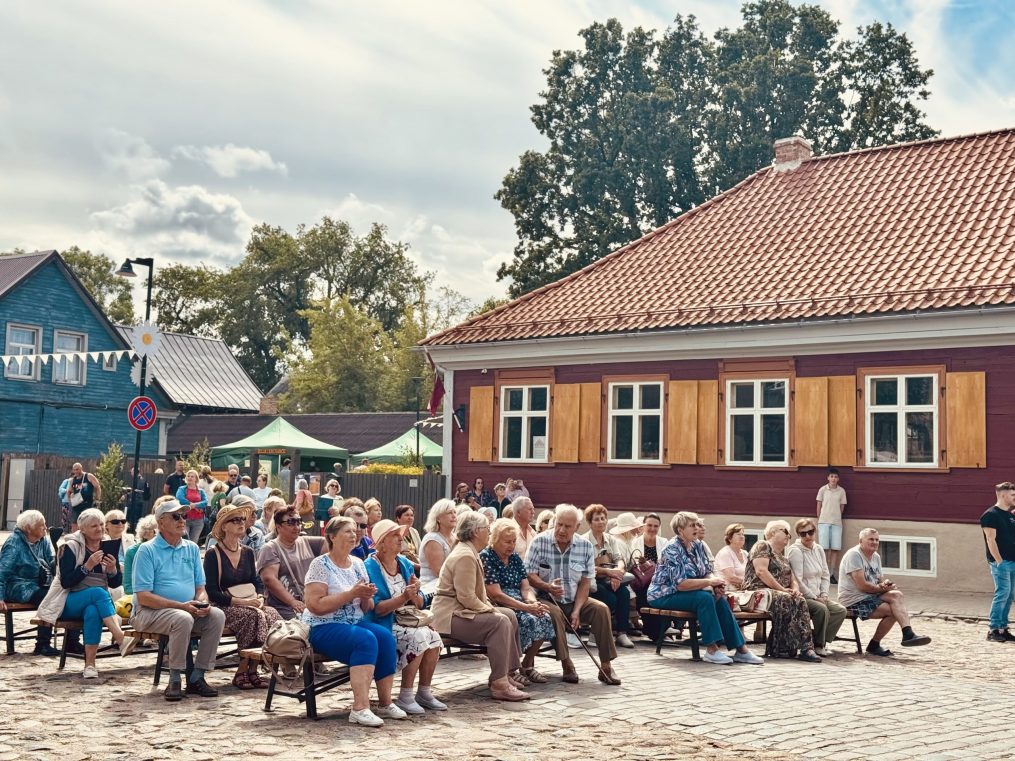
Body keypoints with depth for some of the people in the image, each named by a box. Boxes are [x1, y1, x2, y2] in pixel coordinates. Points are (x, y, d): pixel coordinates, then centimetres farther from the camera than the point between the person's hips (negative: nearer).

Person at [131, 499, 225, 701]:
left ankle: (197, 677, -15)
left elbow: (200, 588, 14)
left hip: (189, 610, 6)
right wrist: (180, 606, -22)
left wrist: (201, 603, -11)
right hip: (150, 612, -6)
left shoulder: (192, 549, 13)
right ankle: (175, 680, -22)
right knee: (183, 619, -35)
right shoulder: (147, 550, -6)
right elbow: (143, 597, -14)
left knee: (217, 615, -21)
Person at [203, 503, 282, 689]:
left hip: (250, 604, 5)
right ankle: (242, 672, -20)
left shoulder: (247, 552, 15)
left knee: (272, 615, -24)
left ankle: (252, 670, -17)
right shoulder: (213, 554, -4)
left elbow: (257, 581, 17)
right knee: (254, 616, -33)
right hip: (224, 607, -5)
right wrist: (241, 602, -18)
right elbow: (212, 592, -9)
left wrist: (259, 598, -5)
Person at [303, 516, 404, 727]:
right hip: (323, 628, -6)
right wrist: (351, 594, -21)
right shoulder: (321, 565, -8)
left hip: (355, 623, 6)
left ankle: (385, 703, -15)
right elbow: (315, 605, -18)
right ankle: (360, 708, -34)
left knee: (385, 636, -22)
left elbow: (366, 608, 16)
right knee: (366, 639, -32)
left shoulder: (358, 564, 11)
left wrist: (367, 597, -8)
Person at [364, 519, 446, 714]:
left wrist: (414, 593, -12)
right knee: (419, 637, -28)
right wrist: (403, 598, -27)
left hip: (406, 621, 7)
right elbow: (376, 609, -16)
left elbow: (419, 604, 11)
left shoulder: (405, 564, 11)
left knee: (434, 637, -19)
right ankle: (405, 696, -18)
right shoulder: (370, 567, -10)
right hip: (383, 626, -7)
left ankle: (424, 692, -6)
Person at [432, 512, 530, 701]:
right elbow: (467, 597, -25)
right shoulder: (465, 556, -20)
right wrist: (490, 611, -14)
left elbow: (477, 592, 20)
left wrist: (490, 607, 4)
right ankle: (499, 684, -25)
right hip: (450, 615, -11)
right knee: (499, 622, -25)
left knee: (510, 615, 8)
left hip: (461, 610, 11)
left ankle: (507, 672, 10)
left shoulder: (470, 552, 16)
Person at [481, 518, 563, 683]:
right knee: (531, 620, -28)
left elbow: (525, 587, 8)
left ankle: (527, 666, -5)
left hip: (518, 604, 7)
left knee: (545, 618, -18)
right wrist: (526, 607, -22)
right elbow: (495, 594, -16)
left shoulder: (515, 558, 15)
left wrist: (533, 603, -16)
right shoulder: (485, 558, -8)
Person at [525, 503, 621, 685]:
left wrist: (576, 611, -13)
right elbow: (529, 575, -10)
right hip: (547, 601, -3)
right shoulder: (539, 542, -6)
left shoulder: (586, 546, 1)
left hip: (574, 601, 3)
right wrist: (547, 587, -29)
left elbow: (585, 582, -1)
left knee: (601, 609, -20)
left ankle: (606, 667, -16)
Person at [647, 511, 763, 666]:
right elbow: (680, 584, -27)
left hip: (685, 594, 7)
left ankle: (740, 648, -15)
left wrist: (717, 585, -19)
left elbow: (709, 571, 3)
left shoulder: (698, 545, 4)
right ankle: (711, 650, -28)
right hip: (664, 595, -7)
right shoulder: (672, 550, -19)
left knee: (720, 599, -15)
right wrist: (710, 582, -25)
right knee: (705, 598, -29)